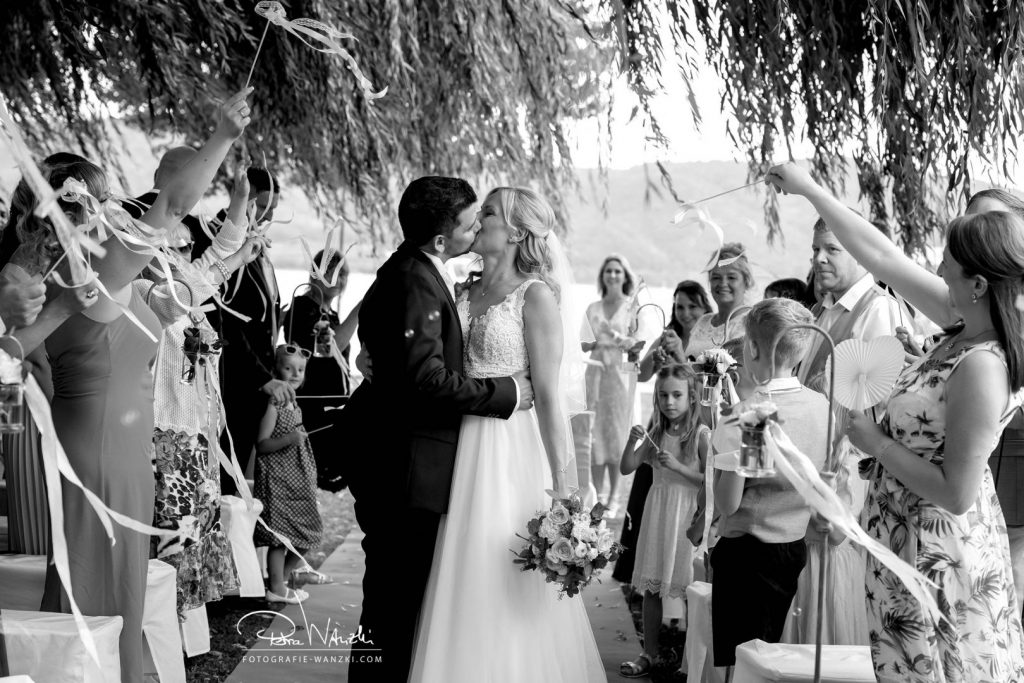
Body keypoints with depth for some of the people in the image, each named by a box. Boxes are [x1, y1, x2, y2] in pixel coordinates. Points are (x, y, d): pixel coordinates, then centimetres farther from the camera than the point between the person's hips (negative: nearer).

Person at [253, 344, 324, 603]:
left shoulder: (294, 404, 13)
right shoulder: (272, 404, -13)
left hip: (298, 480, 9)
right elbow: (261, 445, -17)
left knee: (306, 535, 10)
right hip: (277, 479, -9)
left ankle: (281, 579, 25)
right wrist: (289, 439, -28)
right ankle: (276, 589, 10)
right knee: (280, 535, -2)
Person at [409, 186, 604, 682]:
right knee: (465, 580, 12)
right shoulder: (467, 292, 11)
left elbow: (548, 394, -12)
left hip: (512, 453, -6)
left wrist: (560, 483, -15)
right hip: (465, 450, 6)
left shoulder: (534, 296, -8)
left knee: (509, 591, 2)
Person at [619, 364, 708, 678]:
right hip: (657, 513, 5)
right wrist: (632, 441, -14)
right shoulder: (657, 434, 5)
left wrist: (677, 466, -21)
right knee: (650, 587, 9)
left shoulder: (701, 434, -9)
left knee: (688, 589, 1)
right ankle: (649, 654, 20)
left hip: (687, 515, -5)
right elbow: (627, 468, 2)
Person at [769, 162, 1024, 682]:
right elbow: (881, 258, 3)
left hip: (935, 552, -8)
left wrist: (878, 444, -16)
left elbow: (957, 493, -27)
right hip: (915, 536, 8)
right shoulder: (967, 322, -5)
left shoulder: (982, 367, -29)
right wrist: (809, 190, 7)